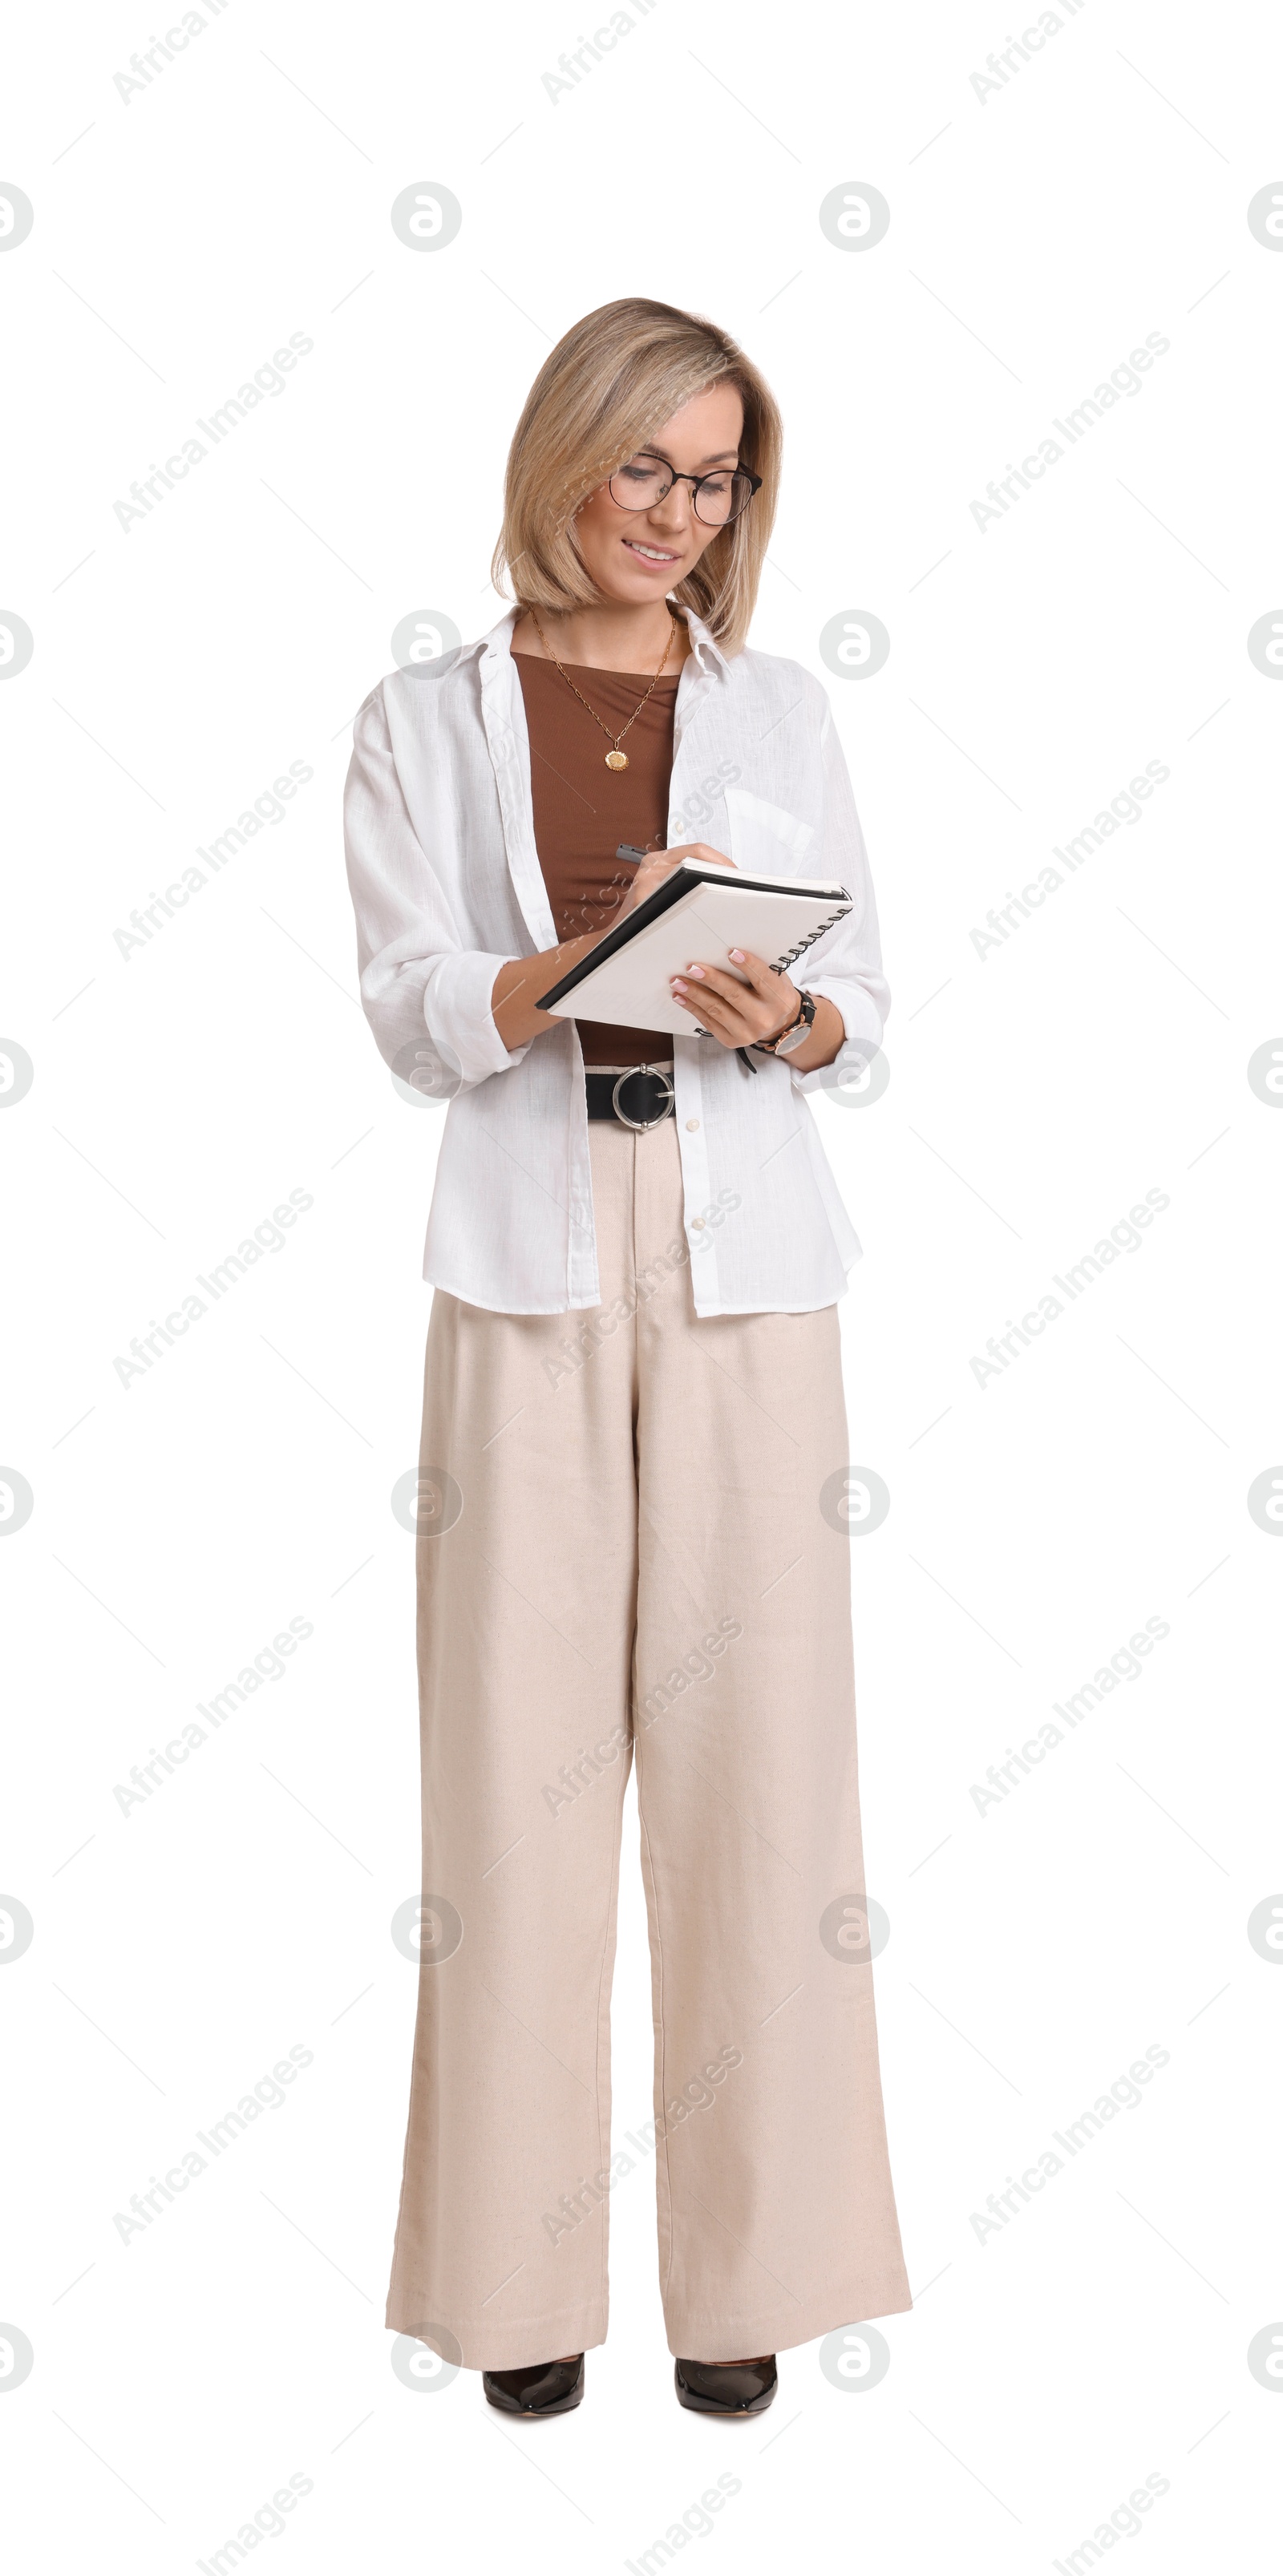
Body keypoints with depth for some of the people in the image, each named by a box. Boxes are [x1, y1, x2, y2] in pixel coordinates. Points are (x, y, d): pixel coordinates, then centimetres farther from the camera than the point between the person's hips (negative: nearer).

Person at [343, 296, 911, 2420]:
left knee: (758, 1731, -1)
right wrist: (604, 957, -19)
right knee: (523, 1739, -1)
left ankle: (746, 2260, 12)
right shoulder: (427, 721, 9)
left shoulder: (782, 714, 13)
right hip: (529, 1267, -1)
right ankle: (525, 2267, 12)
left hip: (744, 1266, 1)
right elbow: (414, 1013, -2)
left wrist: (778, 1014, -13)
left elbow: (867, 1012, 10)